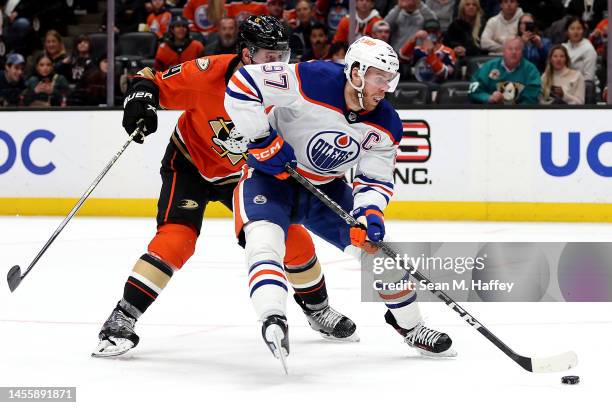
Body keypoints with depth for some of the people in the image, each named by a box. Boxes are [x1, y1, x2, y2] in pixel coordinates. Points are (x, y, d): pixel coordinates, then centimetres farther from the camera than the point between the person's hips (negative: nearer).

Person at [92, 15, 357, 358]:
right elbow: (154, 82, -20)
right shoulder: (207, 74, -29)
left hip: (243, 174, 4)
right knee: (176, 237, -24)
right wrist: (140, 100, -38)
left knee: (293, 237, 0)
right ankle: (122, 319, -18)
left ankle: (318, 309, 26)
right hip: (190, 165, -4)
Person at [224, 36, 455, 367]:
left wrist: (369, 212, -23)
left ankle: (408, 324, 21)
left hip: (326, 188, 5)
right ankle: (273, 320, -39)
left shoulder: (386, 126, -11)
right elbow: (243, 83, -27)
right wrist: (263, 140, -27)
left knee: (377, 245, 2)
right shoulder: (311, 81, -29)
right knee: (265, 240, -32)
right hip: (271, 175, -5)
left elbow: (376, 178, -3)